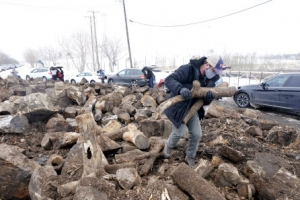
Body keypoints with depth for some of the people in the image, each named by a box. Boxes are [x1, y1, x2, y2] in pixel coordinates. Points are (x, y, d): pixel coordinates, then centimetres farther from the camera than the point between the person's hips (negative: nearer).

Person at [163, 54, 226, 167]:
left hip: (191, 108, 7)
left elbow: (205, 102, -2)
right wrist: (181, 89, -51)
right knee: (180, 132, -8)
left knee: (197, 134, 4)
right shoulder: (188, 69, -24)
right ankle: (168, 146, 26)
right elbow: (169, 80, -32)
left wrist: (209, 97, -28)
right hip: (178, 107, -6)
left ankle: (190, 157, 27)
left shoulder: (209, 80, -2)